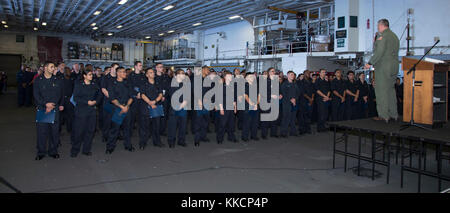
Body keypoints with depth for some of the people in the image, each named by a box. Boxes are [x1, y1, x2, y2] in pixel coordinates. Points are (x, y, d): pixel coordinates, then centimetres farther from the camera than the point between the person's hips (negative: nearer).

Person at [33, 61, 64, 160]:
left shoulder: (57, 81, 9)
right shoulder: (38, 80, 3)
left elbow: (59, 94, 6)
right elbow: (36, 95, -3)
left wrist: (51, 106, -3)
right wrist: (46, 104, -16)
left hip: (54, 109, 1)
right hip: (42, 109, -1)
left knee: (54, 130, 3)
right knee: (41, 131, 0)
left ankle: (53, 151, 15)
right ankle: (41, 152, 13)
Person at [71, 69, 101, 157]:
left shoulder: (94, 85, 11)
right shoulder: (78, 85, -1)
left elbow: (98, 96, 14)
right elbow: (75, 98, -7)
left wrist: (95, 101, -7)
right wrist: (87, 102, -16)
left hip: (92, 111, 4)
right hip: (81, 111, -4)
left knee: (90, 130, 4)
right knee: (79, 131, -2)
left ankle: (86, 150, 17)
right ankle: (75, 150, 12)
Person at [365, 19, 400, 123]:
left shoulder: (383, 36, -10)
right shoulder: (395, 36, 19)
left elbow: (379, 52, -19)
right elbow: (394, 52, 19)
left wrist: (370, 63, -16)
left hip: (383, 67, -9)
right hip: (394, 66, 9)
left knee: (381, 90, -6)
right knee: (390, 89, 14)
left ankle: (383, 115, -6)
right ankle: (393, 114, 18)